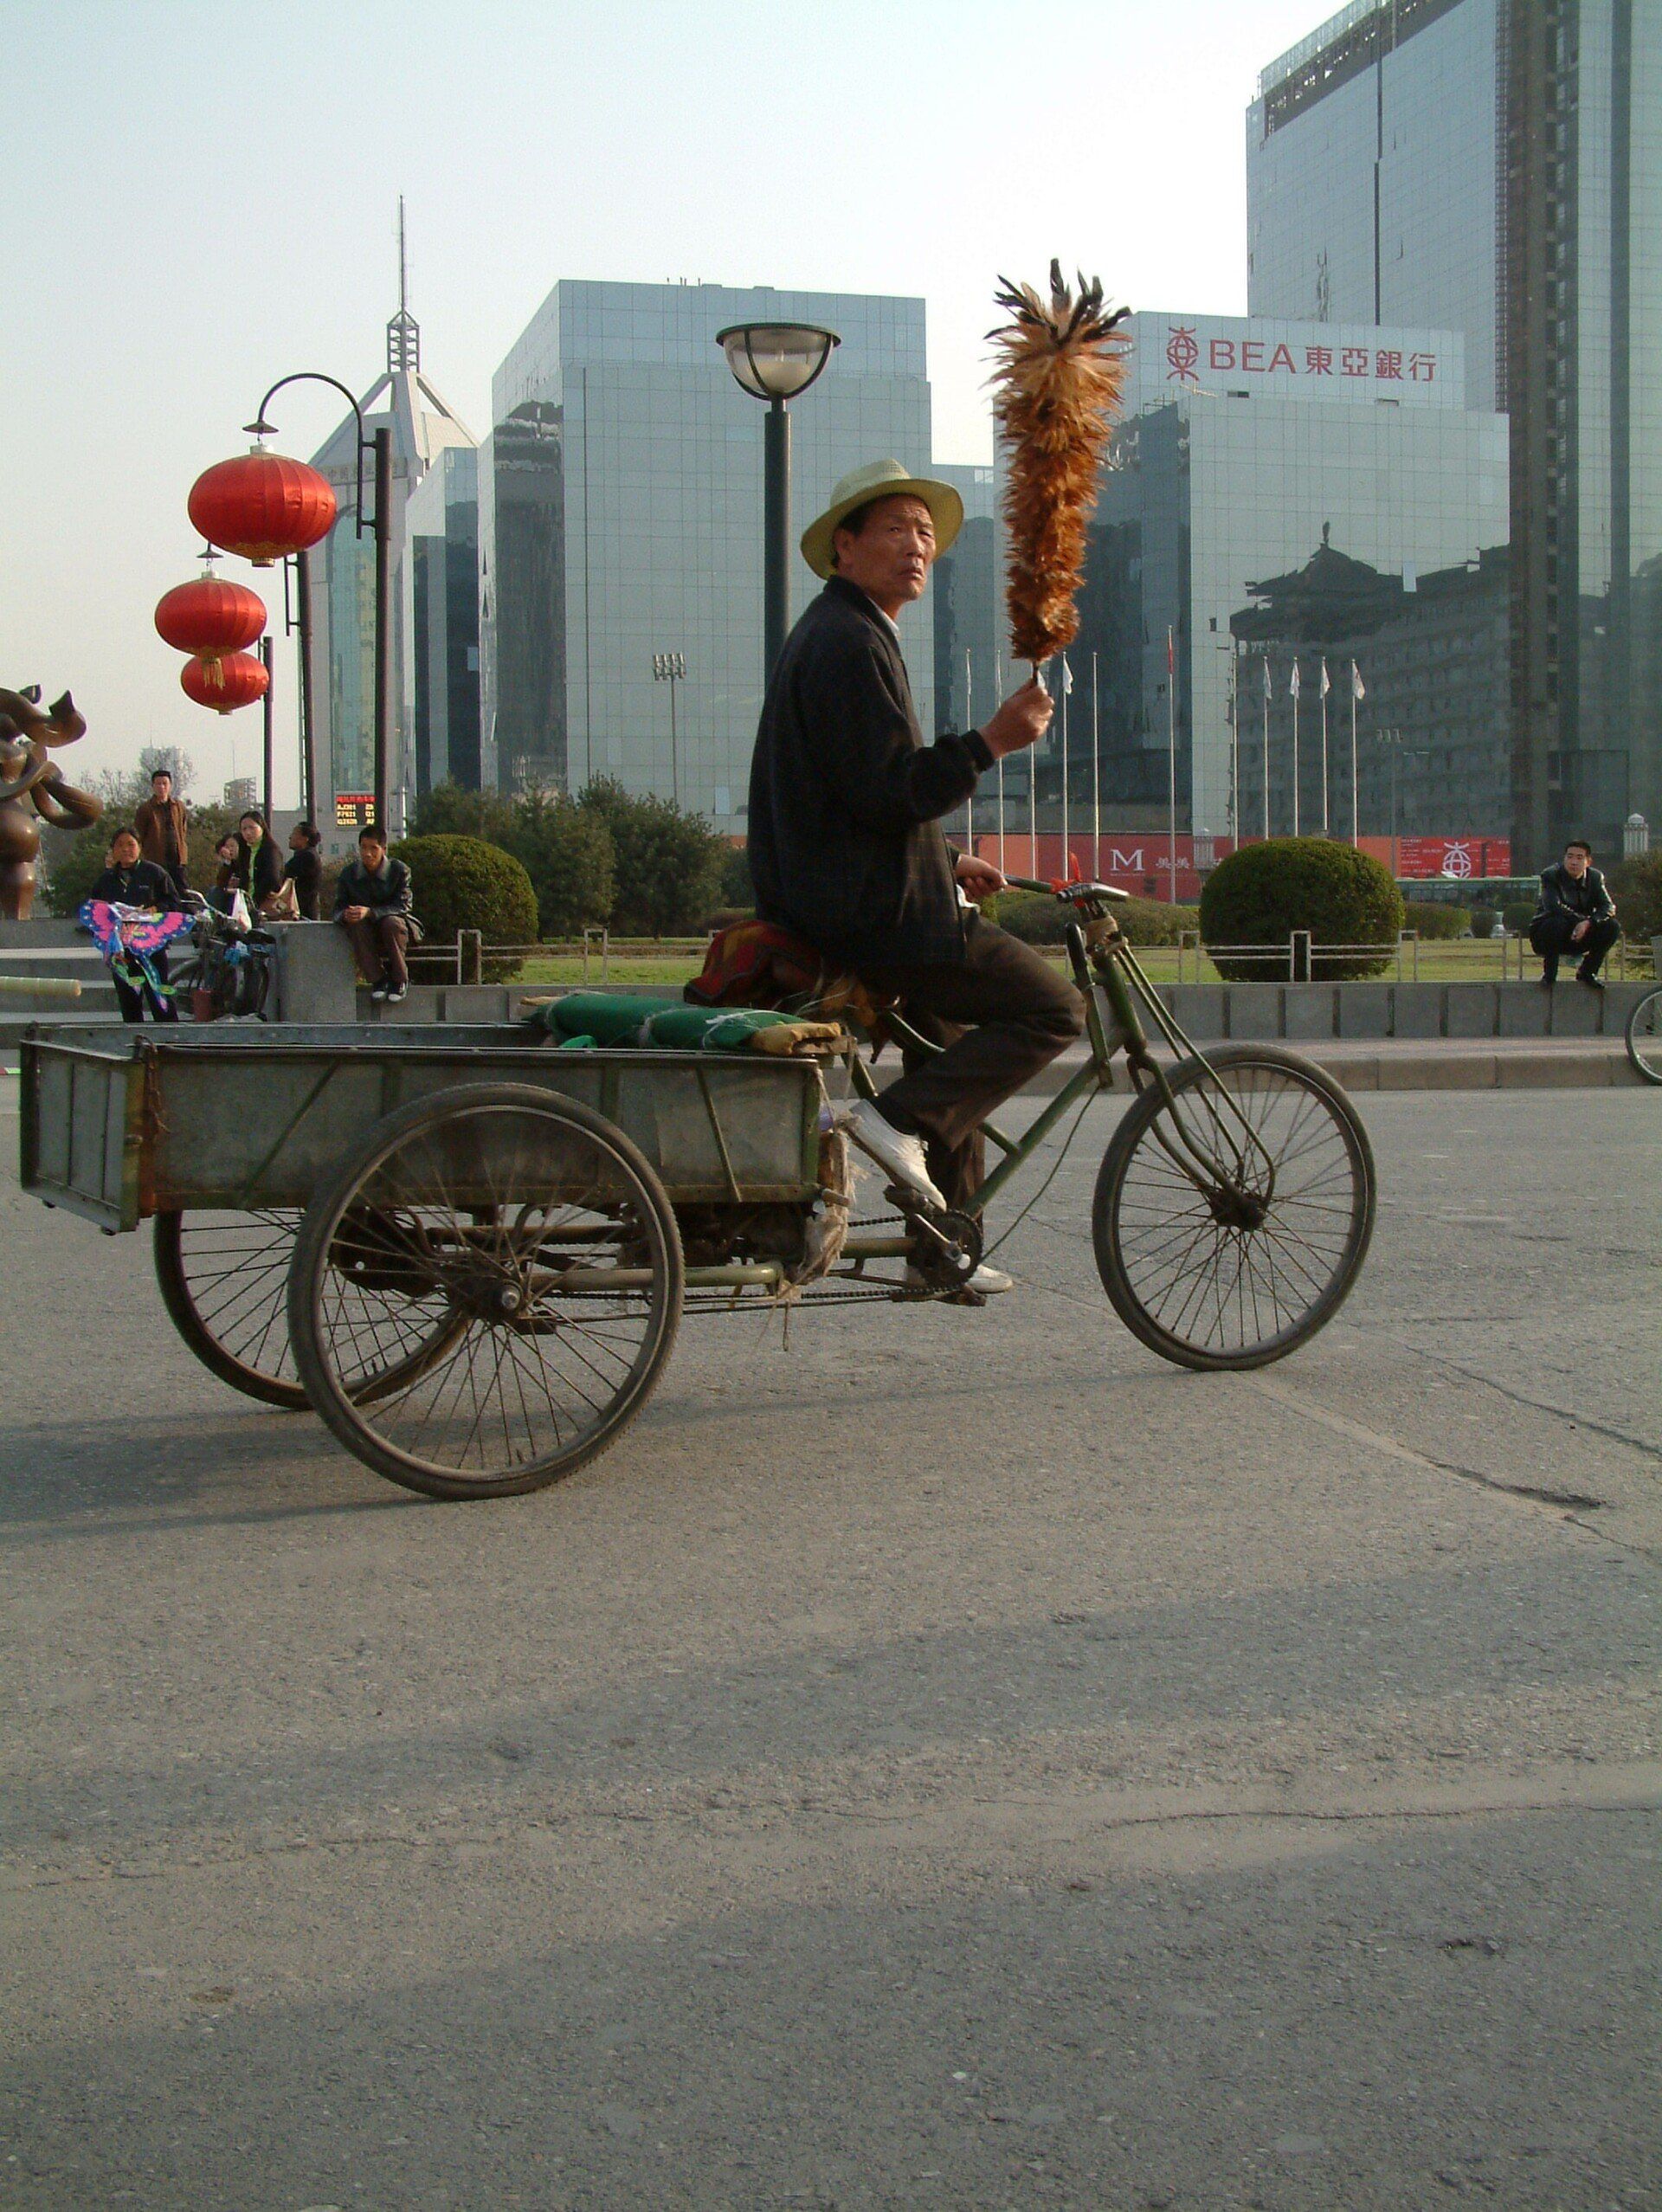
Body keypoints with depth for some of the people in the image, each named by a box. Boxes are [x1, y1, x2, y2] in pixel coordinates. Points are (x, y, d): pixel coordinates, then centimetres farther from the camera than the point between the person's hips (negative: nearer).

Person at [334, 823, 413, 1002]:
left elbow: (403, 906, -19)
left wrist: (369, 912, -34)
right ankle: (377, 979, -20)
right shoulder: (348, 873, -4)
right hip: (368, 934, 2)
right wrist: (346, 915, -31)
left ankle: (400, 979, -16)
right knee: (356, 925, -32)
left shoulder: (399, 870, -11)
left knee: (391, 922, -37)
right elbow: (338, 908, -2)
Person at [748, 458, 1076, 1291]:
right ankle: (900, 1118, -14)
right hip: (873, 912, -11)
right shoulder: (849, 642, -15)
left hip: (839, 900, 11)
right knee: (1052, 1009, -8)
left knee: (955, 1040, 24)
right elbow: (887, 792, -24)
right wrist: (991, 742, -26)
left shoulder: (834, 633, 20)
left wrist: (946, 863, 26)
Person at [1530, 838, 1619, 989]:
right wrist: (1582, 919, -28)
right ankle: (1549, 974, -17)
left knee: (1613, 927, -16)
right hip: (1545, 934, -4)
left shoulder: (1595, 877, 2)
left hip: (1579, 936, 5)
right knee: (1557, 923, -38)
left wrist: (1588, 923, -27)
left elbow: (1609, 907, -8)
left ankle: (1587, 972, 2)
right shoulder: (1550, 875, -13)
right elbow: (1553, 906, -27)